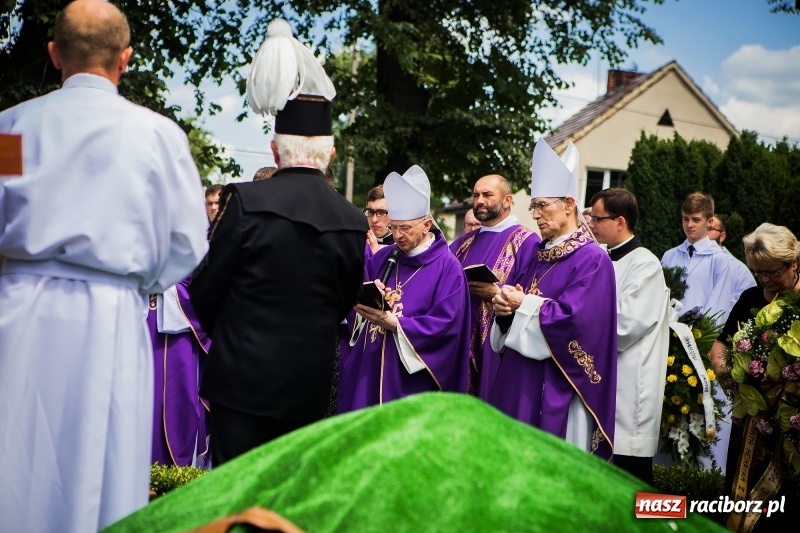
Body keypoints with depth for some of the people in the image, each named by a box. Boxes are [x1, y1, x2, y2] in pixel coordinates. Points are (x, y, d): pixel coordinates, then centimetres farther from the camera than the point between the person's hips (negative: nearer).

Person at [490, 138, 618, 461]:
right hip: (519, 381, 8)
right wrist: (505, 309, -8)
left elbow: (574, 318, -21)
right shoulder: (534, 256, 14)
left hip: (556, 390, -8)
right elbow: (512, 296, 15)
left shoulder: (592, 260, -10)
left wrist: (524, 305, -13)